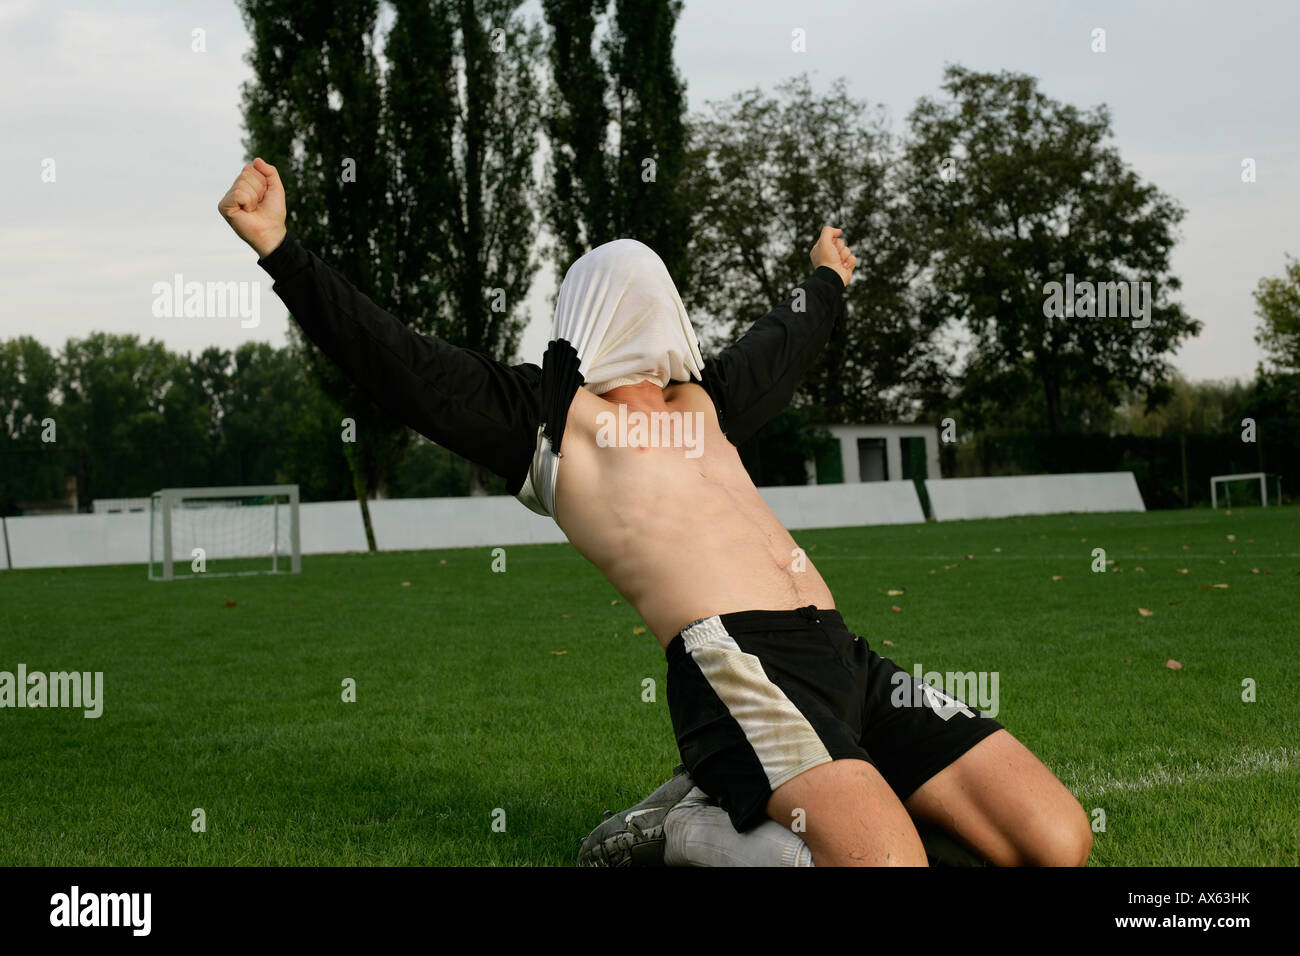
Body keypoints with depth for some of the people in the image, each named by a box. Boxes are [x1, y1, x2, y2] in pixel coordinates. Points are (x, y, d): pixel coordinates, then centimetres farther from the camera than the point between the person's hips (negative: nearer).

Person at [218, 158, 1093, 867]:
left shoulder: (702, 402, 30)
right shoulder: (547, 409, 11)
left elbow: (784, 345, 51)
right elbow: (395, 360, 3)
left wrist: (827, 280, 69)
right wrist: (282, 249, -5)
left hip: (841, 654, 8)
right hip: (734, 658, -7)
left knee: (1057, 842, -4)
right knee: (886, 861, -30)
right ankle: (678, 838, -4)